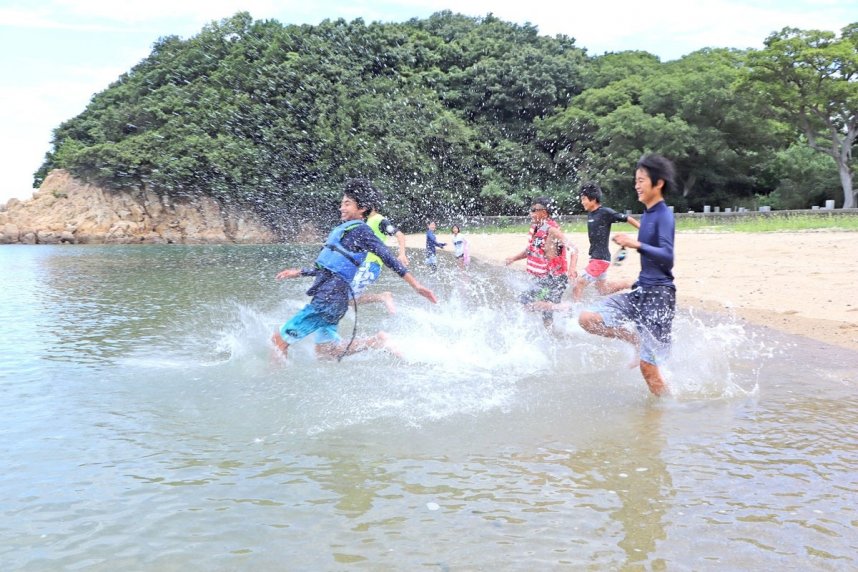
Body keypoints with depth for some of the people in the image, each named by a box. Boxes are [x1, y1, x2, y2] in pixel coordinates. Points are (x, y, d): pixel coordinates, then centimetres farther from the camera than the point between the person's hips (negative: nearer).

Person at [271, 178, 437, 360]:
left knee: (279, 339, -7)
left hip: (331, 297, -10)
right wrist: (299, 272, 29)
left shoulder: (360, 230, -7)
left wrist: (416, 285, -20)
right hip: (326, 295, 10)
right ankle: (378, 341, 13)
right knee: (325, 350, 14)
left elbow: (388, 258, -14)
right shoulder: (343, 230, 21)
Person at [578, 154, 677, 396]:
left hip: (659, 295, -8)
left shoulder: (664, 215, -13)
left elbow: (667, 258, -25)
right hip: (640, 291, 8)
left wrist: (636, 245, -36)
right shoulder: (647, 214, 12)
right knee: (587, 319, -6)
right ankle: (637, 341, 8)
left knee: (647, 366, -6)